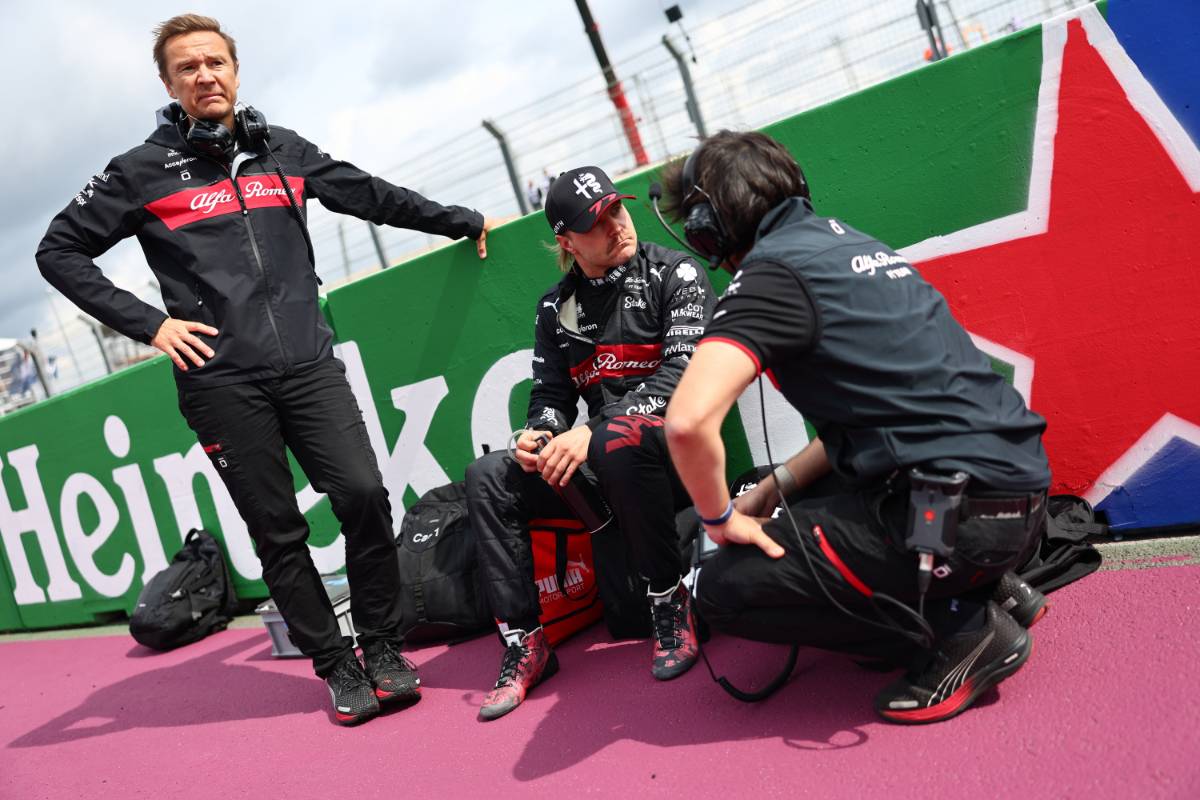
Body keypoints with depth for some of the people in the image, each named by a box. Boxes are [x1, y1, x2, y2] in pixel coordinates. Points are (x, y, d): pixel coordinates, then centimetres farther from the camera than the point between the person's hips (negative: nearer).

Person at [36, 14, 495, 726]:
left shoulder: (285, 152, 12)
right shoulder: (145, 170, 4)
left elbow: (375, 197, 21)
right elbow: (60, 252, 7)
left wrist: (467, 222, 25)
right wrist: (147, 323, -3)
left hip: (308, 363, 2)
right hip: (220, 381, -2)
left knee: (363, 494, -11)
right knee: (277, 531, 2)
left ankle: (383, 648, 8)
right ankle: (338, 667, 16)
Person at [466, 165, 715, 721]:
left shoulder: (674, 274, -5)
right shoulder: (557, 307, 11)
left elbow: (683, 372, -17)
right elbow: (550, 393, 12)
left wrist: (591, 434, -27)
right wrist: (538, 434, -14)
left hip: (674, 451, -5)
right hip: (599, 466, 6)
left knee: (619, 438, -38)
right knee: (487, 478, -11)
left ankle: (671, 605, -20)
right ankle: (524, 646, -9)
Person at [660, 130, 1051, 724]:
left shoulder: (772, 270, -11)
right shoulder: (847, 241, 17)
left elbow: (689, 420, -25)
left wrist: (720, 517, -6)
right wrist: (777, 485, 15)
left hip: (960, 510, -9)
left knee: (724, 590, -2)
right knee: (807, 507, 29)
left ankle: (961, 629, -1)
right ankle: (989, 588, 17)